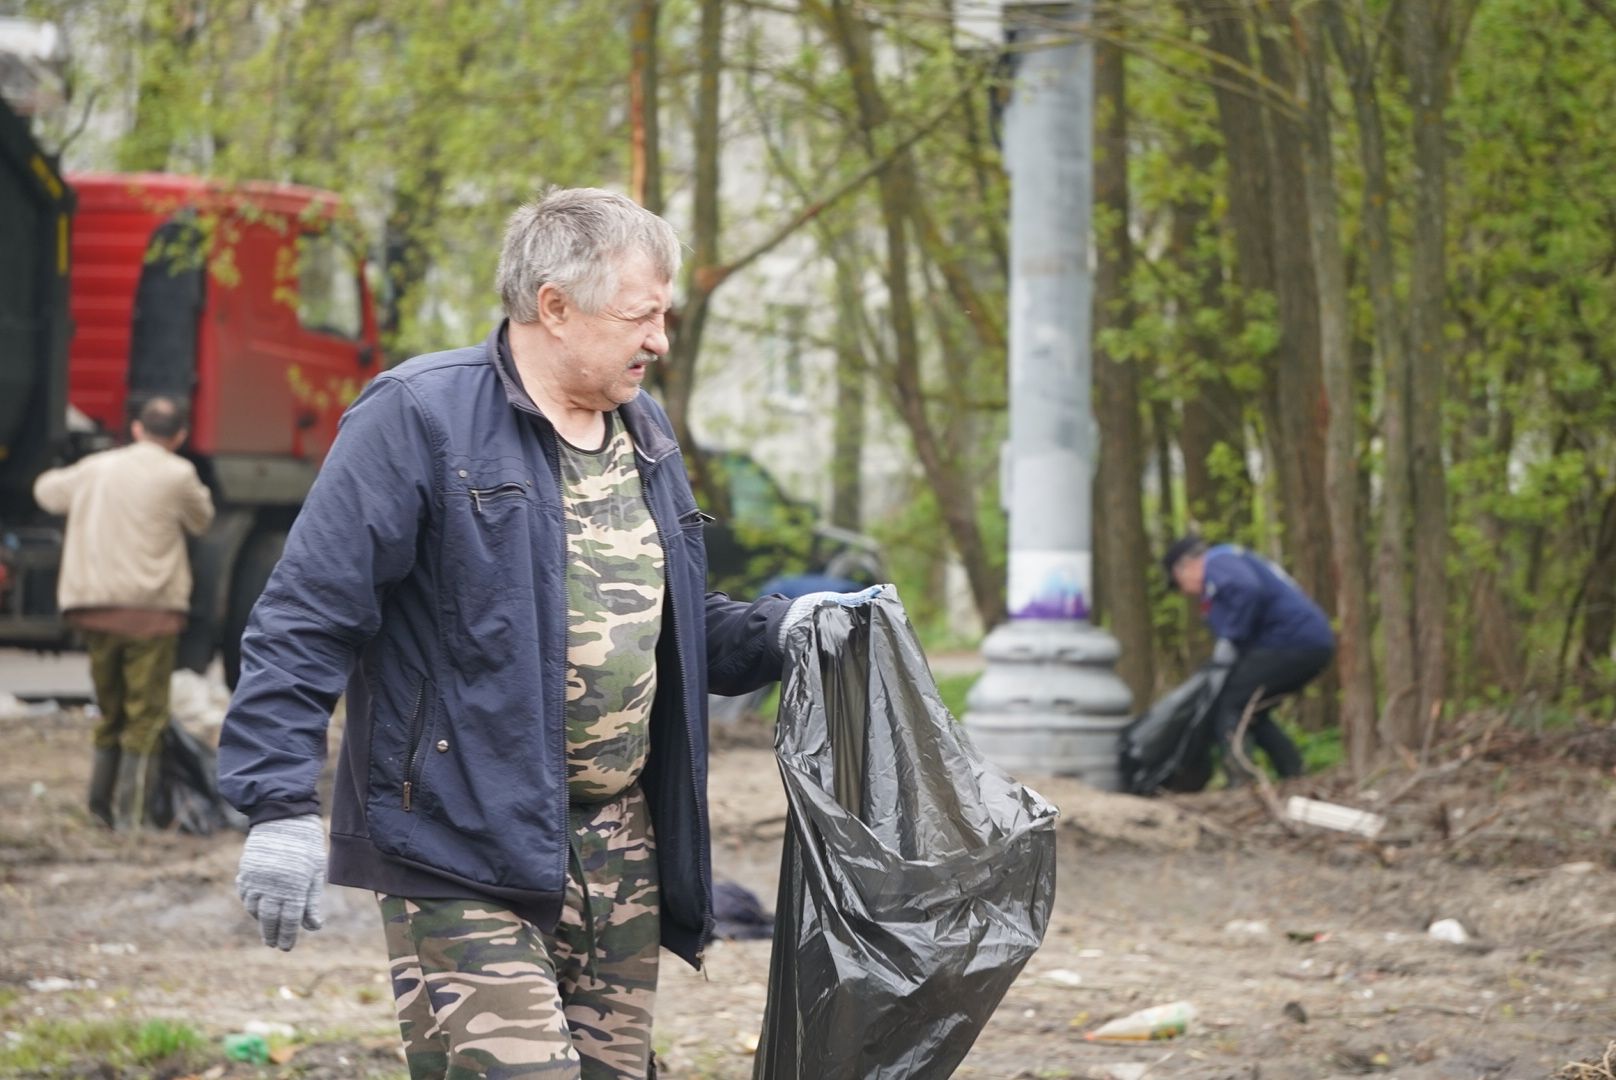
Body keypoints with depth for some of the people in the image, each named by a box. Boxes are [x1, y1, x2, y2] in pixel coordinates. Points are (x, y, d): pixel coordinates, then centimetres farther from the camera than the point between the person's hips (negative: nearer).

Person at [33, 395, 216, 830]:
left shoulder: (96, 468, 9)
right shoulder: (177, 475, -6)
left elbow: (47, 491, 26)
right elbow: (201, 520, 11)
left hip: (93, 607, 5)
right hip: (151, 609, -5)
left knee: (110, 708, 18)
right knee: (145, 715, 0)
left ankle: (101, 804, 18)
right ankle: (131, 814, -5)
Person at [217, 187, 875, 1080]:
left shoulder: (644, 434, 15)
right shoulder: (422, 416, -11)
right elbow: (305, 620, -13)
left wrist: (777, 632, 6)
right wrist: (280, 805, -19)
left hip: (619, 854, 8)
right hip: (464, 858, -8)